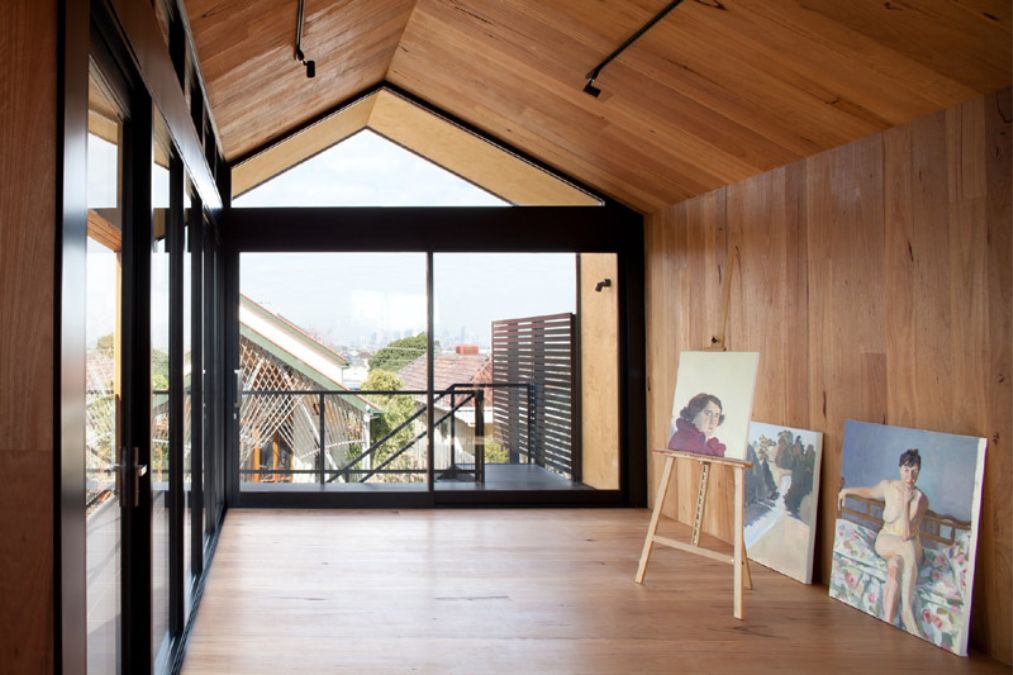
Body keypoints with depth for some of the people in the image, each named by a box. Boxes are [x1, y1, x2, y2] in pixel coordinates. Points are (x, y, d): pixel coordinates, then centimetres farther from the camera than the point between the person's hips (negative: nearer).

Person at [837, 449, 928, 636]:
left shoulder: (920, 499, -15)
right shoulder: (887, 487, -5)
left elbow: (906, 534, -24)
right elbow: (869, 492, 21)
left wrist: (905, 504, -29)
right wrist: (847, 490, 10)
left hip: (910, 547, -1)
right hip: (886, 543, 1)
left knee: (894, 566, -36)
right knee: (908, 548, -34)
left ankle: (887, 624, -39)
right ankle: (907, 613, -38)